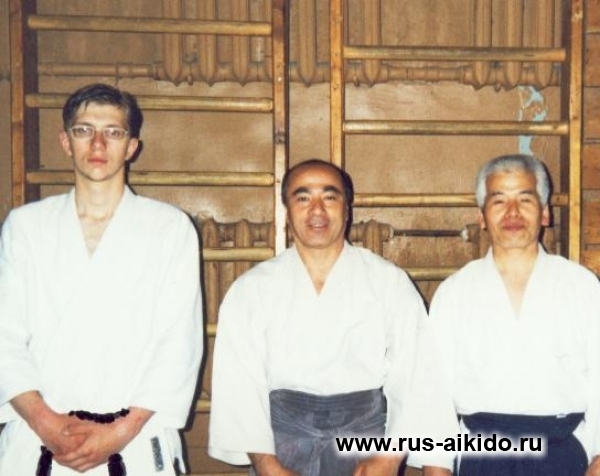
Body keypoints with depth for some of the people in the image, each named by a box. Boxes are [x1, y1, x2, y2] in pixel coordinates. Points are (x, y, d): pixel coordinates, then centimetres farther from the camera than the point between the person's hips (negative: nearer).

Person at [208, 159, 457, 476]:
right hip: (284, 440, 0)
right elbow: (239, 385, -3)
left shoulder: (390, 282, 1)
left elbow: (415, 378, -3)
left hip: (366, 434, 0)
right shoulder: (251, 289, 1)